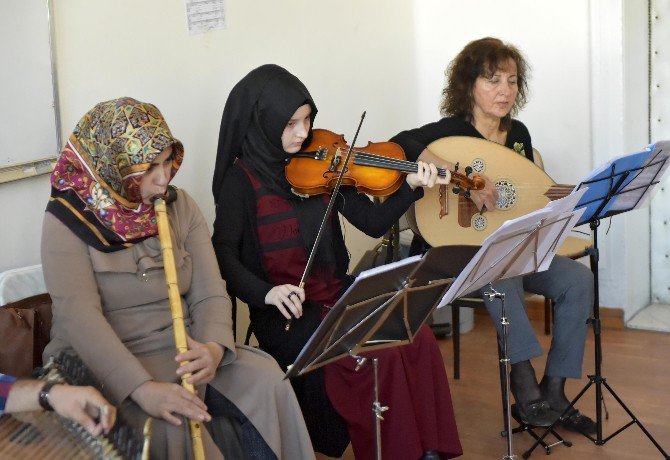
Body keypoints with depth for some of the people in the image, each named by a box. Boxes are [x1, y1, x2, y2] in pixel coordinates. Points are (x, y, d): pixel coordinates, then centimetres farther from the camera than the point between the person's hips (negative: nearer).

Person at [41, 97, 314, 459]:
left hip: (183, 351, 5)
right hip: (103, 363, -4)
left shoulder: (180, 206, 6)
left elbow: (211, 294, 0)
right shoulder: (68, 220, -8)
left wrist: (214, 348, -24)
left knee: (266, 380, -19)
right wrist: (142, 388, -35)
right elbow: (79, 315, -22)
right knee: (171, 427, -33)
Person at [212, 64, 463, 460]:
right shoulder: (241, 179, -6)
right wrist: (267, 292, -29)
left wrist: (412, 188, -11)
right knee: (379, 355, -25)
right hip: (286, 312, -5)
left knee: (419, 338, -18)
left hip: (336, 293, 5)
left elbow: (374, 223, 5)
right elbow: (225, 255, -13)